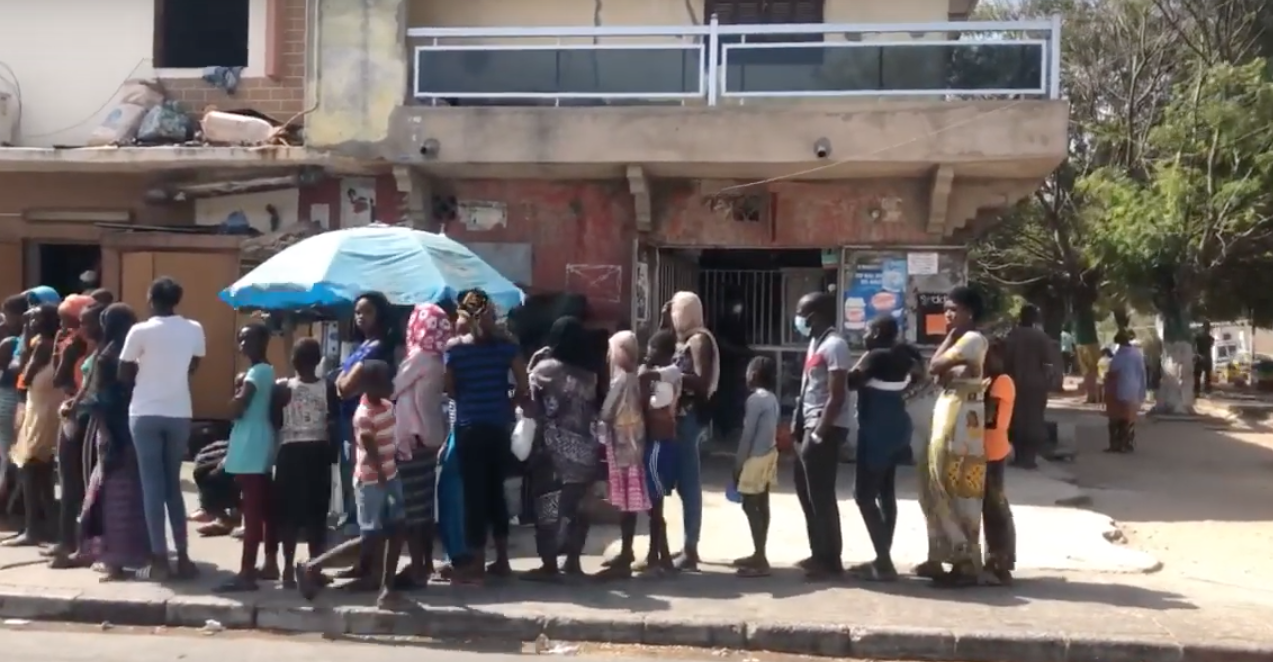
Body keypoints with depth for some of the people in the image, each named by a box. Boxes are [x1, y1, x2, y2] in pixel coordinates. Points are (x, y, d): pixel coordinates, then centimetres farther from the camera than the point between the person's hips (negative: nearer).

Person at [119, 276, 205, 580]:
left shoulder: (140, 331, -9)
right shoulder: (194, 330, 1)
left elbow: (124, 375, 0)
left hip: (145, 414, -3)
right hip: (180, 415, 3)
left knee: (153, 486, 1)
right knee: (173, 484, 13)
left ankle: (160, 561, 1)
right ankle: (183, 557, 11)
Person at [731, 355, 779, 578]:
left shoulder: (755, 399, -17)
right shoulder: (772, 398, 10)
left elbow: (748, 435, -18)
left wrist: (738, 463, -12)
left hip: (756, 457, -9)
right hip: (769, 454, 9)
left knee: (750, 505, -6)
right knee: (762, 505, 12)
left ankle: (760, 559, -7)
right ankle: (759, 555, 18)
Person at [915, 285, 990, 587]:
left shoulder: (973, 339, -12)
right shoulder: (961, 340, 20)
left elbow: (934, 367, -15)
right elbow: (940, 373, 12)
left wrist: (951, 334, -6)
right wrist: (951, 372, -8)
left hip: (961, 421, -10)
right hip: (948, 417, 10)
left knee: (959, 494, -6)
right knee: (939, 490, 12)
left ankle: (966, 564, -1)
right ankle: (940, 557, 20)